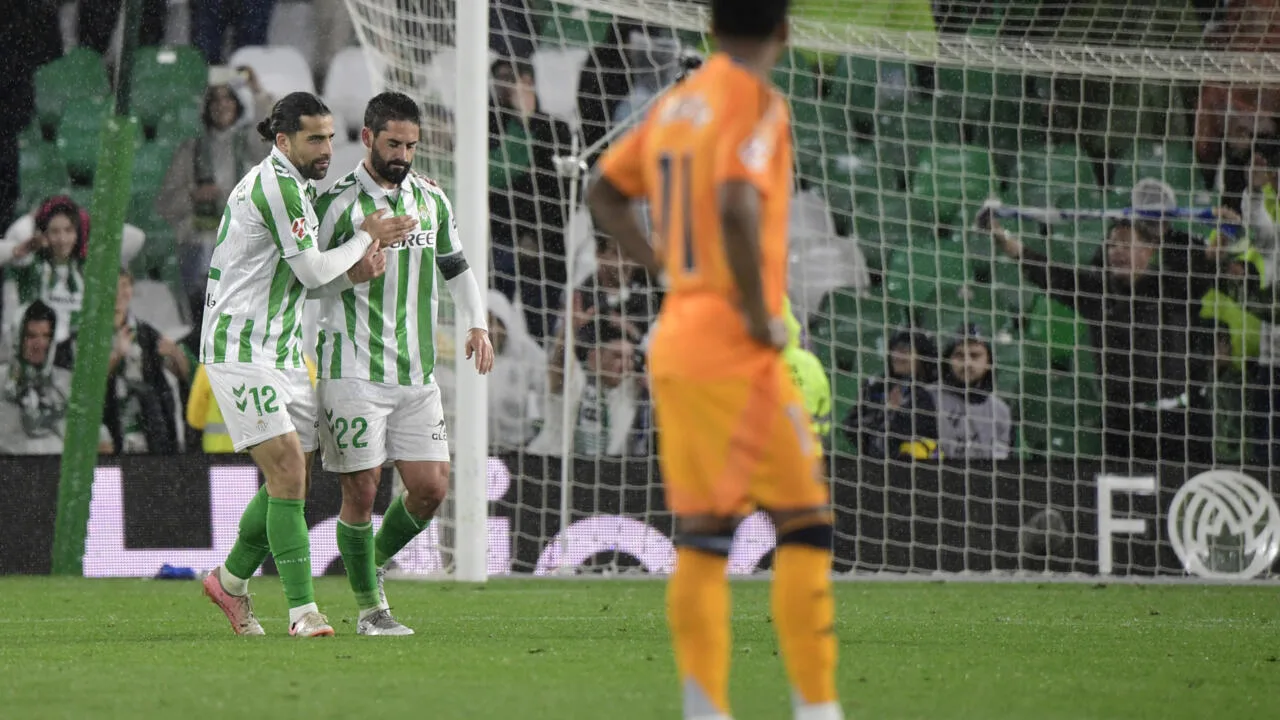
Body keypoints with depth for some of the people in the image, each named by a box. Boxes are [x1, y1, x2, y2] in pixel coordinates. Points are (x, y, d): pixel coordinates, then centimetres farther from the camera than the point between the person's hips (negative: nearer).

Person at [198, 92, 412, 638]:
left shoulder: (294, 184, 16)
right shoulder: (275, 184, -16)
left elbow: (303, 273, 22)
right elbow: (312, 272, -18)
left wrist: (353, 267, 2)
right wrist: (365, 239, -4)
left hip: (282, 351, 10)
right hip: (241, 352, -10)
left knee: (294, 479, 10)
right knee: (287, 473, -16)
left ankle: (230, 579, 28)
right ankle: (302, 608, -17)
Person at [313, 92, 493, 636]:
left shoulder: (431, 199, 11)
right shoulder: (339, 202, -7)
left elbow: (455, 265, 26)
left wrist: (477, 325, 15)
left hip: (417, 375, 5)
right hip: (354, 372, -5)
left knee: (431, 488, 1)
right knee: (362, 490, -4)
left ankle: (376, 560, 27)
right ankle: (370, 608, 8)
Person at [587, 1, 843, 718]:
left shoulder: (675, 105, 13)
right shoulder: (757, 102, -11)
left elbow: (606, 193, 24)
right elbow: (737, 208, -27)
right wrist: (760, 314, -18)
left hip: (673, 343, 8)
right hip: (736, 350, -8)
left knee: (703, 537, 9)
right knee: (807, 523, -2)